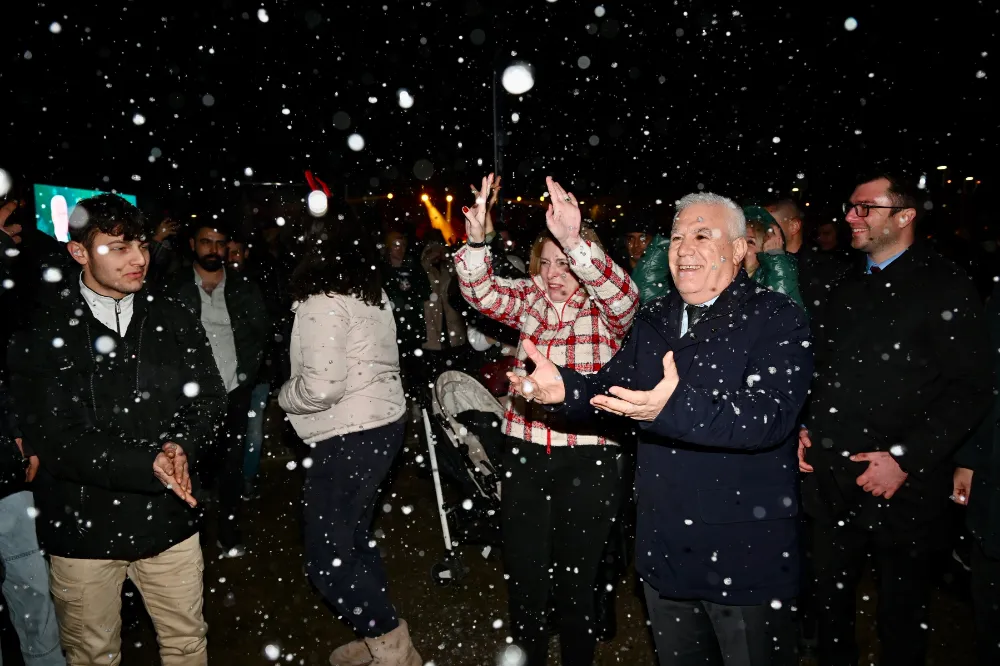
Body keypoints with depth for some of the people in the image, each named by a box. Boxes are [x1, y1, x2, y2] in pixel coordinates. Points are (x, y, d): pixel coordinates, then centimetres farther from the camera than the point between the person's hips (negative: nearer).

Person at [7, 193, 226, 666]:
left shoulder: (174, 324, 1)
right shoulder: (38, 333, -9)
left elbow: (210, 400, 3)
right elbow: (51, 439, -15)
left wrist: (183, 446, -18)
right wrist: (147, 466, -25)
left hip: (168, 519, 2)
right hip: (82, 524, -2)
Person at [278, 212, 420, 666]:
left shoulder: (322, 304, -17)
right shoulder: (374, 297, 10)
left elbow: (321, 387, -23)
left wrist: (284, 397, -6)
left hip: (348, 437, -9)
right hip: (383, 423, 10)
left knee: (327, 560, 1)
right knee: (353, 537, 21)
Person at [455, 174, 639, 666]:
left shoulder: (605, 311, -4)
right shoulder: (529, 300, 5)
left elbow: (621, 293, -26)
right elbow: (482, 291, -10)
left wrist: (574, 241, -42)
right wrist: (475, 238, -29)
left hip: (587, 460, -2)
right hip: (525, 455, 3)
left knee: (576, 583, 14)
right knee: (524, 580, 13)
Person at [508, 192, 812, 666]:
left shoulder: (778, 320, -12)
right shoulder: (653, 320, 6)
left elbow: (770, 414, -26)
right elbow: (608, 389, 4)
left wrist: (674, 408, -43)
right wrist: (564, 388, -19)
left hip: (746, 554, -5)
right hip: (663, 546, 6)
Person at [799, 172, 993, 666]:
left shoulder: (945, 288, -9)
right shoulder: (847, 289, 11)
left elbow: (971, 389, -14)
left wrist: (906, 458, -18)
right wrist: (804, 428, 5)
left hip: (902, 490, -5)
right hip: (830, 482, 6)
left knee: (901, 623, 13)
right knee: (830, 606, 18)